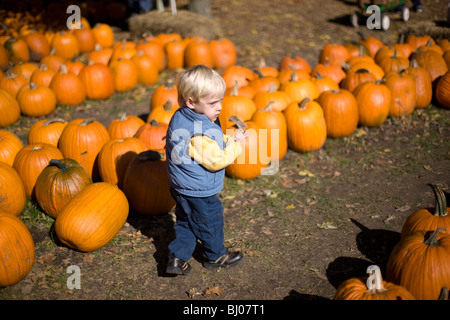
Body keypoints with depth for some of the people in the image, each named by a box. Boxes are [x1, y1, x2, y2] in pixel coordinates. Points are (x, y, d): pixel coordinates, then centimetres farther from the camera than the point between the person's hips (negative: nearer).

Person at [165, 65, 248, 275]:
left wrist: (226, 139, 1)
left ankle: (177, 258, 22)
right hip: (200, 192, -8)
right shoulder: (201, 133, -32)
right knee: (211, 223, 15)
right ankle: (215, 256, 36)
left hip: (180, 187, 8)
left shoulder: (179, 118, 0)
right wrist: (234, 143, -17)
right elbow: (216, 161, -27)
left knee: (185, 222, 22)